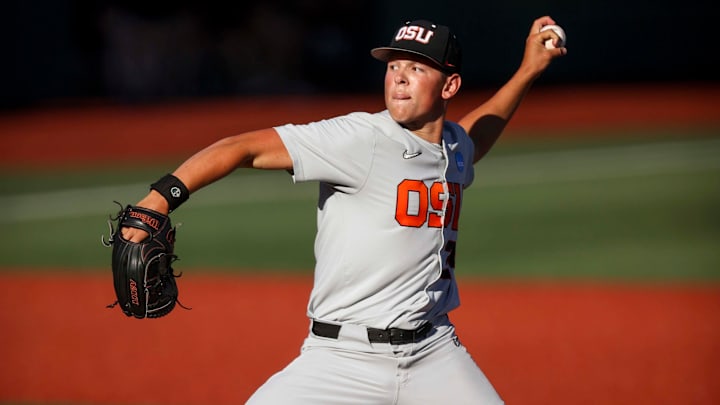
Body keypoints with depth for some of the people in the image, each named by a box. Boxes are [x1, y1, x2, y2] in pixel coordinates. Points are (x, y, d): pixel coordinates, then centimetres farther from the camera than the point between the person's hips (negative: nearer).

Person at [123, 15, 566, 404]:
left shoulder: (455, 148, 10)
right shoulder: (360, 139, -12)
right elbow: (244, 147, -19)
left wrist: (529, 71, 33)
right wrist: (159, 199, -30)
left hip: (434, 358, 5)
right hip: (344, 358, -5)